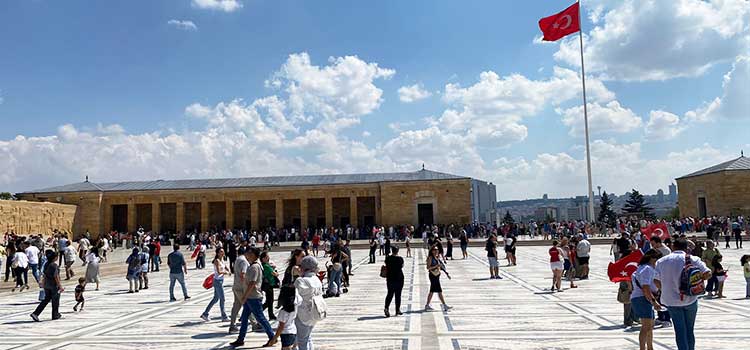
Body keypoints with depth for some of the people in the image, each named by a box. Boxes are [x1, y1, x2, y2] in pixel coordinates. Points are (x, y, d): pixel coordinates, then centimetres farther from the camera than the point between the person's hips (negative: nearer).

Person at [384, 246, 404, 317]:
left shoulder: (388, 258, -3)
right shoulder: (400, 259, -9)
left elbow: (386, 268, 5)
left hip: (390, 278, 2)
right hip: (399, 278, -2)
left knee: (390, 294, 8)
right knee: (398, 295, 7)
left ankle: (386, 307, -11)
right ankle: (397, 310, 11)